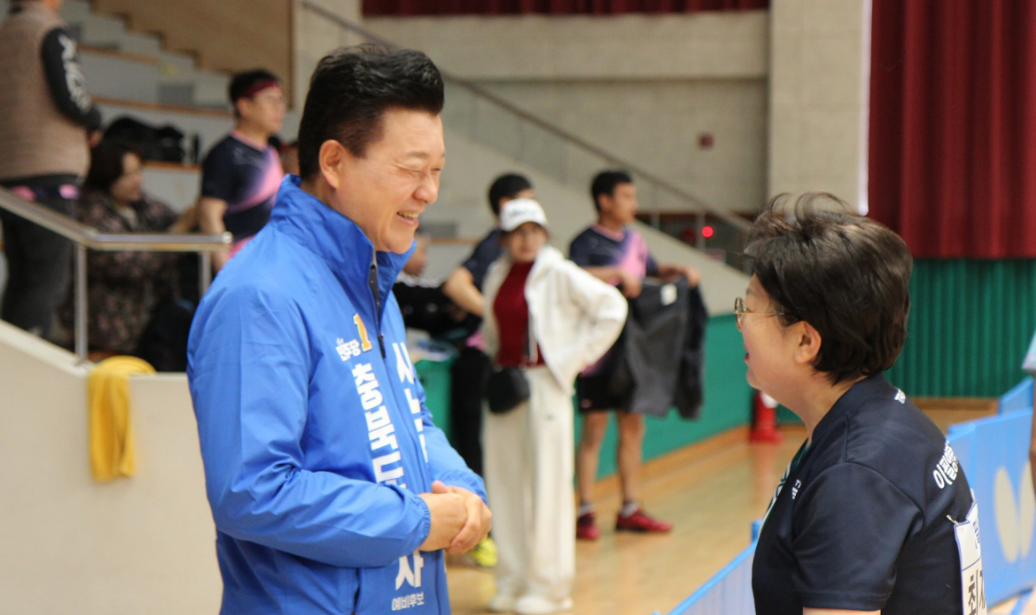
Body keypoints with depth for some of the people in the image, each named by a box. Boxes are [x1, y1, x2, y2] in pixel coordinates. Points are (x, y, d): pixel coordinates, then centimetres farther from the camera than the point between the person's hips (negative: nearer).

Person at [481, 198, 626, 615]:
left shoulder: (560, 274, -6)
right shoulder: (497, 276, 10)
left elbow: (612, 306, -6)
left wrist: (577, 356, -7)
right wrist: (494, 363, 9)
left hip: (544, 384, -5)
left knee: (546, 484, -3)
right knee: (505, 482, 6)